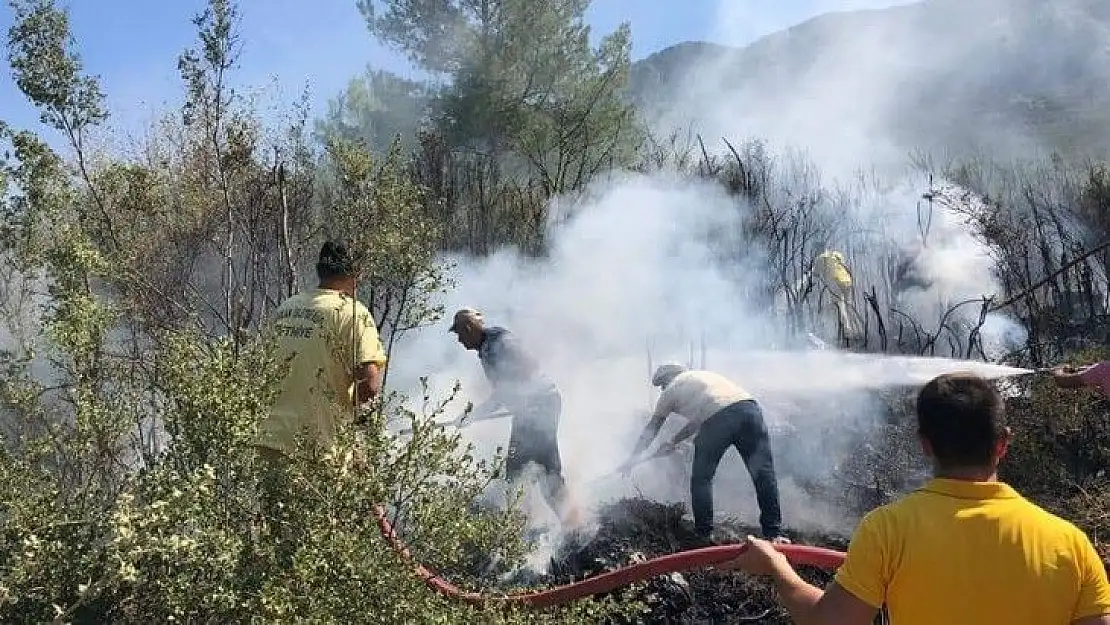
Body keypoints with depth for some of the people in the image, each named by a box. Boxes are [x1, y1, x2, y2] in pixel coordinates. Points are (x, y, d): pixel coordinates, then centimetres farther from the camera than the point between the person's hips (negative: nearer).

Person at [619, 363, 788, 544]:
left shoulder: (671, 389, 23)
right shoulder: (704, 375, 38)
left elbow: (651, 429, 31)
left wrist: (632, 459, 40)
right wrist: (673, 442, 52)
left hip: (718, 418, -5)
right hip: (749, 406, 5)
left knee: (701, 479, 11)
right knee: (763, 474, 7)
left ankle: (704, 535, 14)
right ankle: (774, 534, 7)